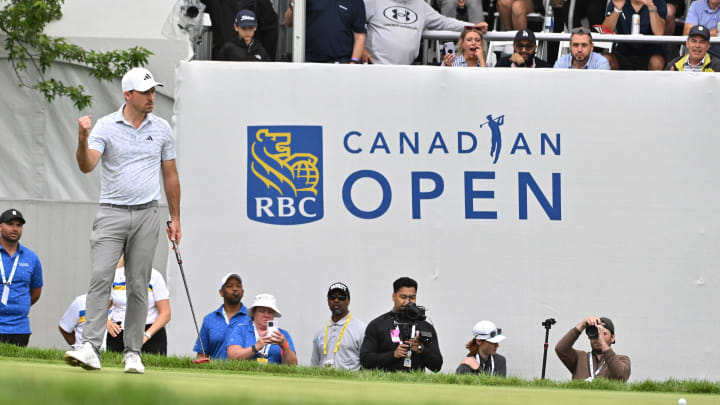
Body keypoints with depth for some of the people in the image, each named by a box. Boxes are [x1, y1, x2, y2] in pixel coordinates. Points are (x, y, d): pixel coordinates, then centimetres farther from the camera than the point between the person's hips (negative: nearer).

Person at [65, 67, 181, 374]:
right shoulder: (105, 126, -2)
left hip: (147, 214, 2)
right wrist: (83, 139, -34)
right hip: (111, 213, -2)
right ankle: (90, 349, -19)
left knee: (139, 286, 3)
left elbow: (170, 175, 15)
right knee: (100, 279, -13)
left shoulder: (162, 129, 8)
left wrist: (175, 218, 14)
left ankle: (133, 353, 7)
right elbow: (87, 166, -14)